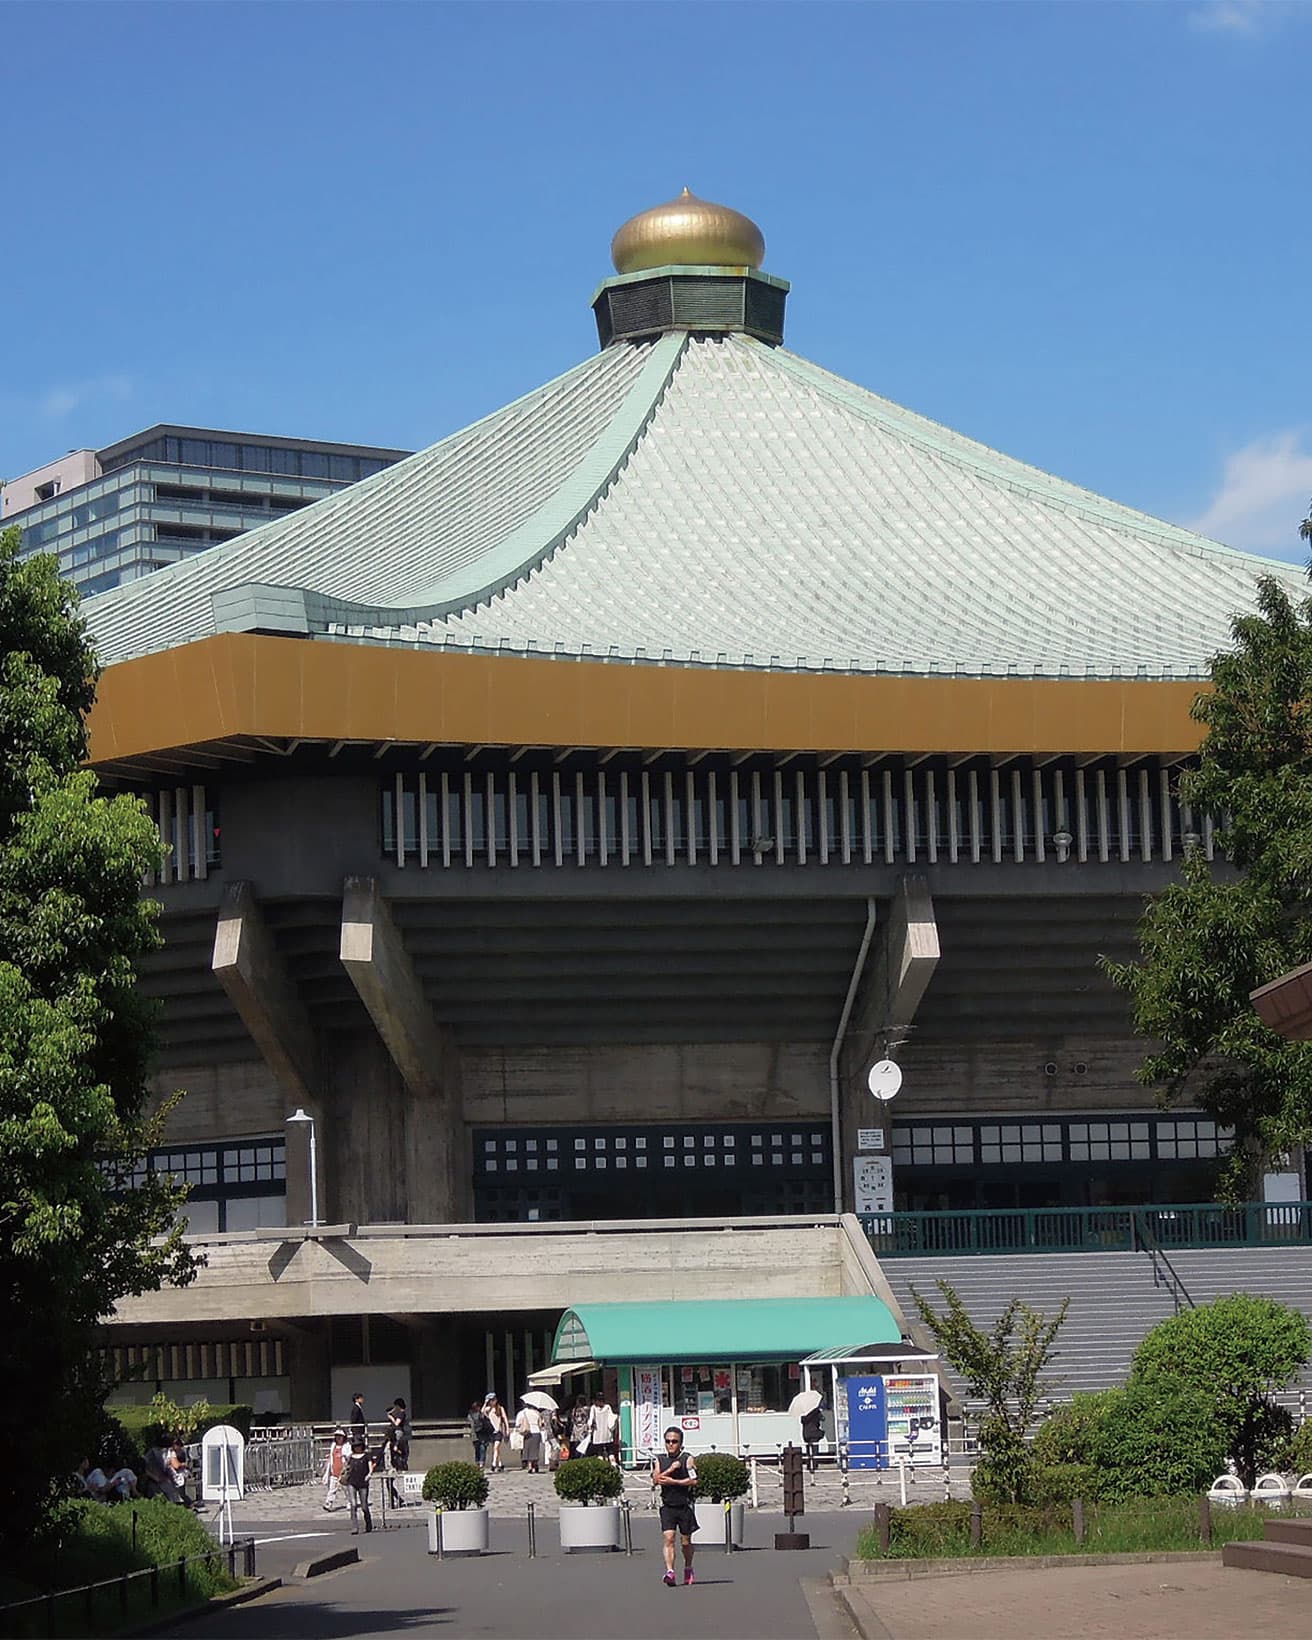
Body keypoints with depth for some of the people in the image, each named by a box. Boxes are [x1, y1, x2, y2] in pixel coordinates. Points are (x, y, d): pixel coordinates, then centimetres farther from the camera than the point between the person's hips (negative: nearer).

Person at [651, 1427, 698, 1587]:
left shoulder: (687, 1459, -2)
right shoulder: (659, 1460, 6)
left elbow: (694, 1481, -11)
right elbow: (655, 1480, -6)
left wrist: (672, 1481, -15)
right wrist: (671, 1469, -17)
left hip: (685, 1506, -1)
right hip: (667, 1506, 1)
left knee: (686, 1540, 10)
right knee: (668, 1538, -14)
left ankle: (688, 1568, 32)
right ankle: (670, 1572, -21)